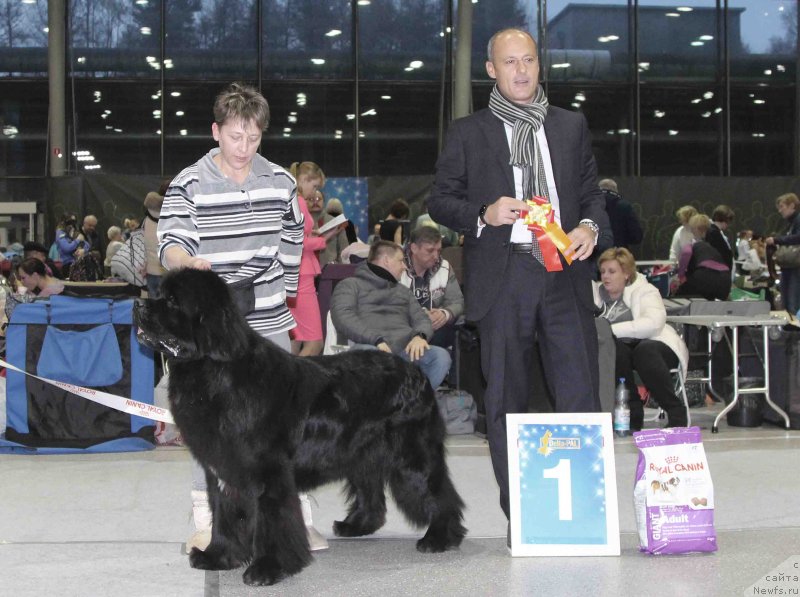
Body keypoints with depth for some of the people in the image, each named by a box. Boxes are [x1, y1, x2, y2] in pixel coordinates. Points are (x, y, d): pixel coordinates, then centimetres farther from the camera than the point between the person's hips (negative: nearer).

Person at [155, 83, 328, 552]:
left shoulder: (280, 182, 7)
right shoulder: (189, 186, -3)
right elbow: (171, 243, -13)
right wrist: (188, 262, -35)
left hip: (269, 324, 3)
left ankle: (298, 518, 12)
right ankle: (207, 522, 14)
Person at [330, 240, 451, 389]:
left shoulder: (402, 290, 34)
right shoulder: (350, 285, 16)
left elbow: (421, 318, 22)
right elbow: (343, 317, -2)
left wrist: (420, 335, -5)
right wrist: (377, 339, -18)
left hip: (405, 348, 5)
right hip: (370, 345, -5)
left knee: (441, 356, -26)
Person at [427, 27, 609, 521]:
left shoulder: (572, 126, 17)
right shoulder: (468, 133, 10)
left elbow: (592, 192, 20)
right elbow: (440, 200, 8)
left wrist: (590, 226, -1)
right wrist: (483, 215, -10)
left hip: (565, 275, 2)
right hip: (502, 281, -1)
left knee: (581, 395, -3)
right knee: (506, 401, 2)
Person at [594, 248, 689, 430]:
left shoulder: (644, 290, 0)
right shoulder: (596, 292, 13)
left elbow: (653, 323, -19)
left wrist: (612, 329, -26)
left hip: (653, 345, -2)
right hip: (621, 349, 2)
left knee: (644, 350, -36)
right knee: (614, 349, -31)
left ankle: (676, 413, -23)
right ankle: (633, 414, -23)